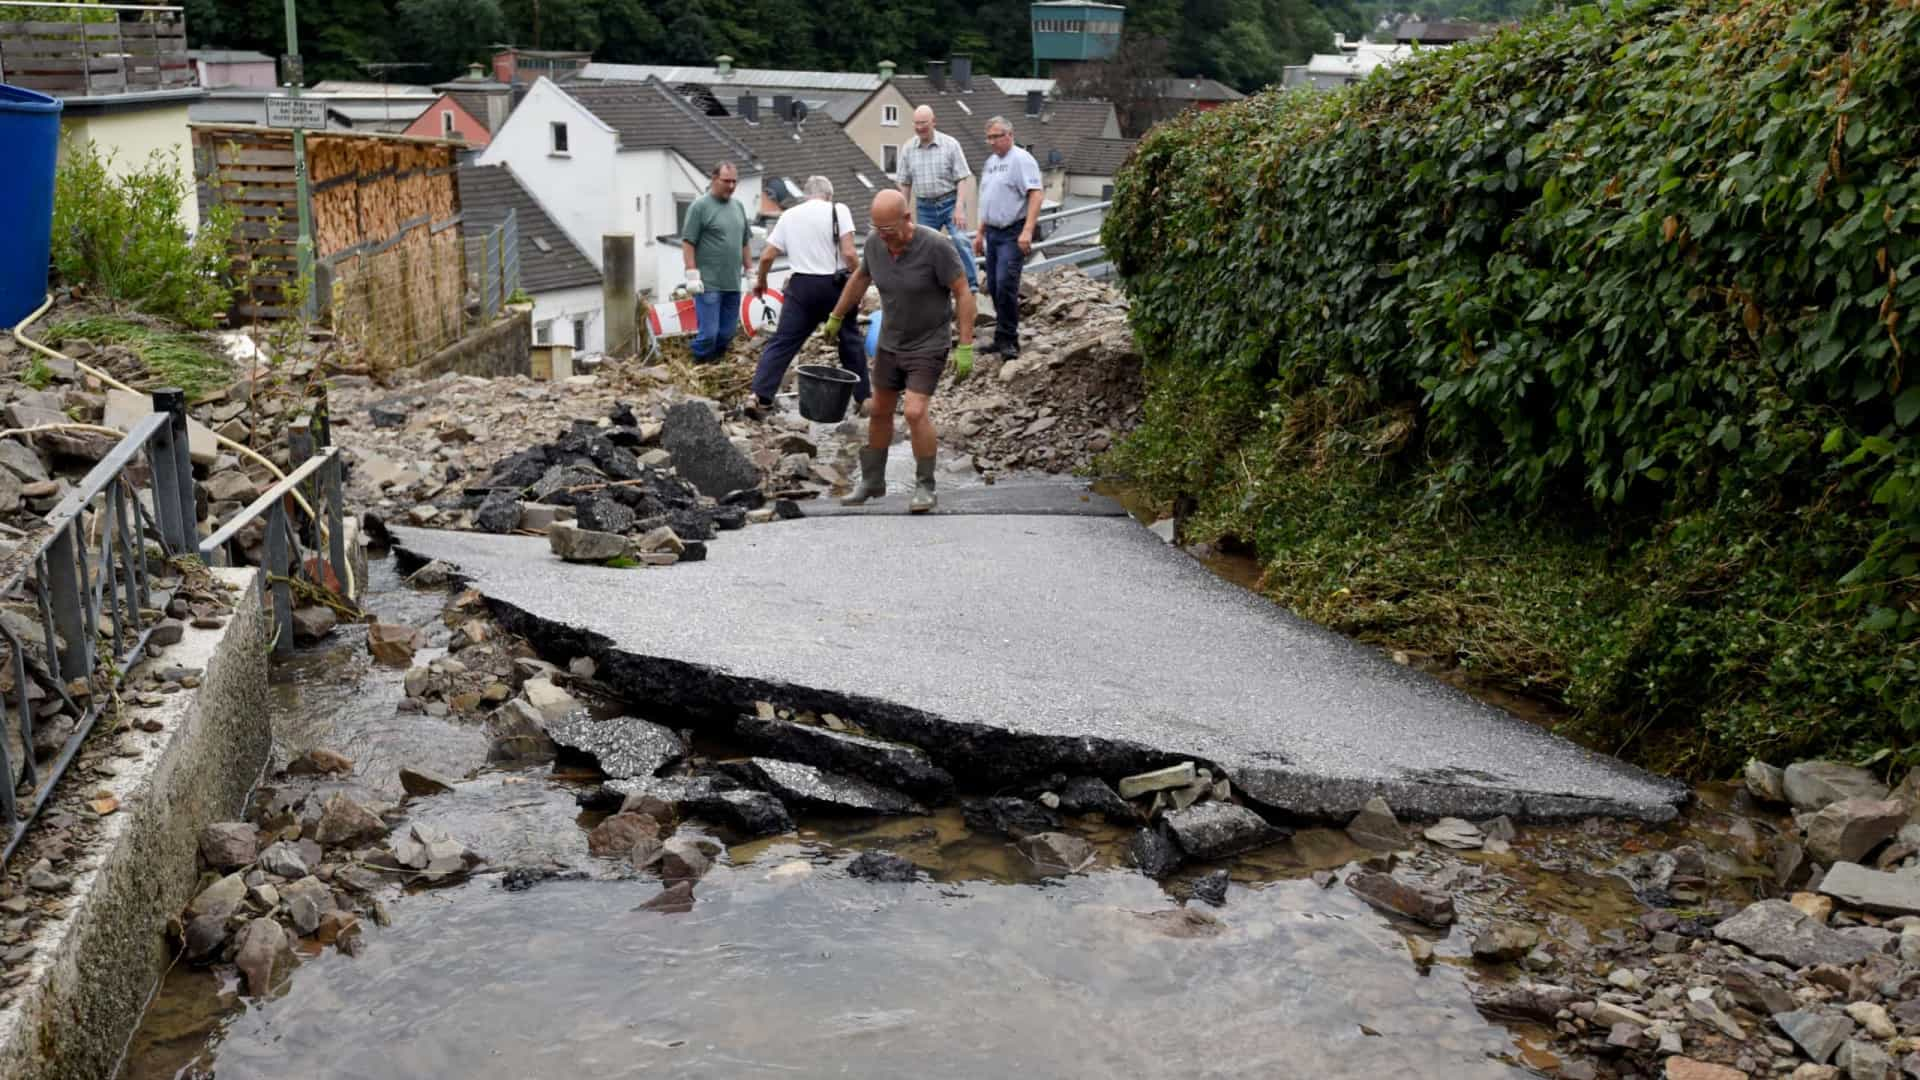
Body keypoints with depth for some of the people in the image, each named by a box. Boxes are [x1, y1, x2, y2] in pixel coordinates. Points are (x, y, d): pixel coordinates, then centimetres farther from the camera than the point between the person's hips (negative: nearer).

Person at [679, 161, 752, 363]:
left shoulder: (738, 206, 15)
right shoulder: (700, 206, -5)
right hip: (709, 284, -6)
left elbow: (744, 243, 22)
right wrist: (692, 275, -15)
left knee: (727, 333, 7)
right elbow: (687, 243, -9)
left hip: (732, 284, 6)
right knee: (708, 333, -8)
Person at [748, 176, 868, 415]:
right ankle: (862, 398, 18)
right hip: (835, 285, -2)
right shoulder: (838, 210, -4)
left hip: (802, 286, 2)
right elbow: (848, 253, -14)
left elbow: (767, 255, 7)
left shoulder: (789, 216, 7)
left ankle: (761, 395, 1)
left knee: (782, 341, 7)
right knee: (851, 341, 12)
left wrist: (760, 280, 25)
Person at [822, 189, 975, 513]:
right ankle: (872, 481, 32)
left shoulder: (935, 246, -26)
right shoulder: (875, 243, -9)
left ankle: (925, 487, 0)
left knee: (915, 413, -18)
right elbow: (860, 278, 11)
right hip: (891, 342, 6)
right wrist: (835, 317, 21)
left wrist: (965, 347, -24)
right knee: (880, 411, 15)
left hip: (929, 345, -6)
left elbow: (963, 293, -21)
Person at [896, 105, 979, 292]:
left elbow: (961, 179, -8)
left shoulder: (950, 144, -6)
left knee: (959, 241, -20)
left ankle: (972, 285, -14)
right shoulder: (908, 149, 3)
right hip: (924, 207, 4)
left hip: (950, 202, -4)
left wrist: (959, 208, -18)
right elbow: (905, 184, 9)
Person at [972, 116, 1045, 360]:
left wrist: (1027, 231, -26)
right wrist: (979, 233, 21)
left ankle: (1008, 340, -9)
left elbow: (1036, 194, -18)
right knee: (994, 288, 8)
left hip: (1012, 233, -9)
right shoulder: (990, 162, 18)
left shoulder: (1021, 159, -9)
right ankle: (1003, 339, 16)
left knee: (1005, 285, -16)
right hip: (992, 233, 9)